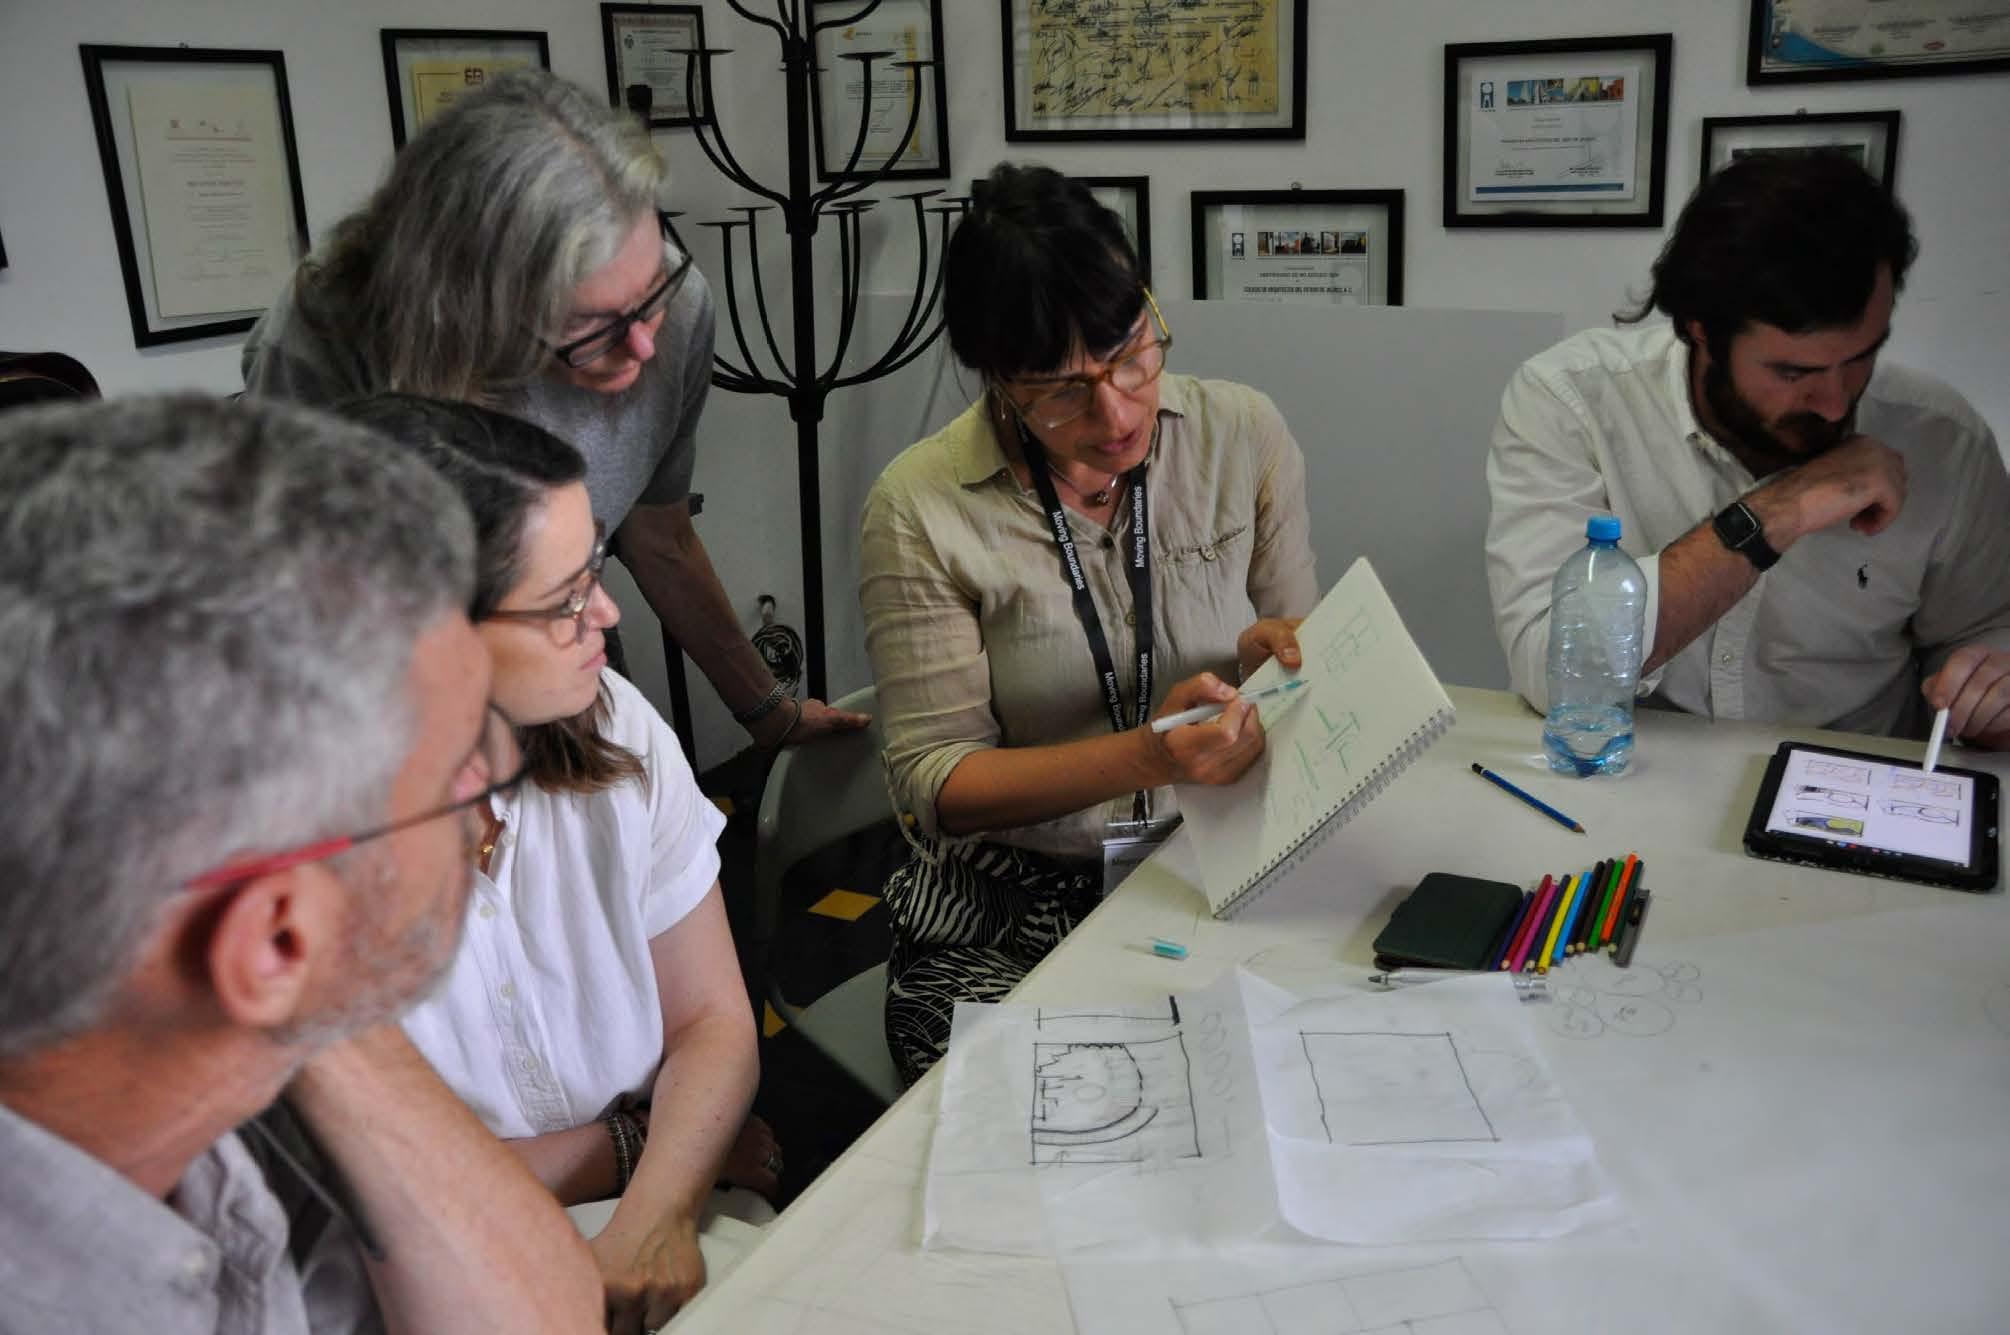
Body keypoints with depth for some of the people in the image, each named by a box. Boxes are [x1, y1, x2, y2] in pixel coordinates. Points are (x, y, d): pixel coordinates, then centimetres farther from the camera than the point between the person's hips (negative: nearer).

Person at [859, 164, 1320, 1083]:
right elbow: (932, 782, -11)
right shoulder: (922, 507, -10)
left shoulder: (1244, 434, 0)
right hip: (1007, 915, -2)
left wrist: (1269, 661, -13)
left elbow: (1298, 651, 12)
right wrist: (1149, 757, -25)